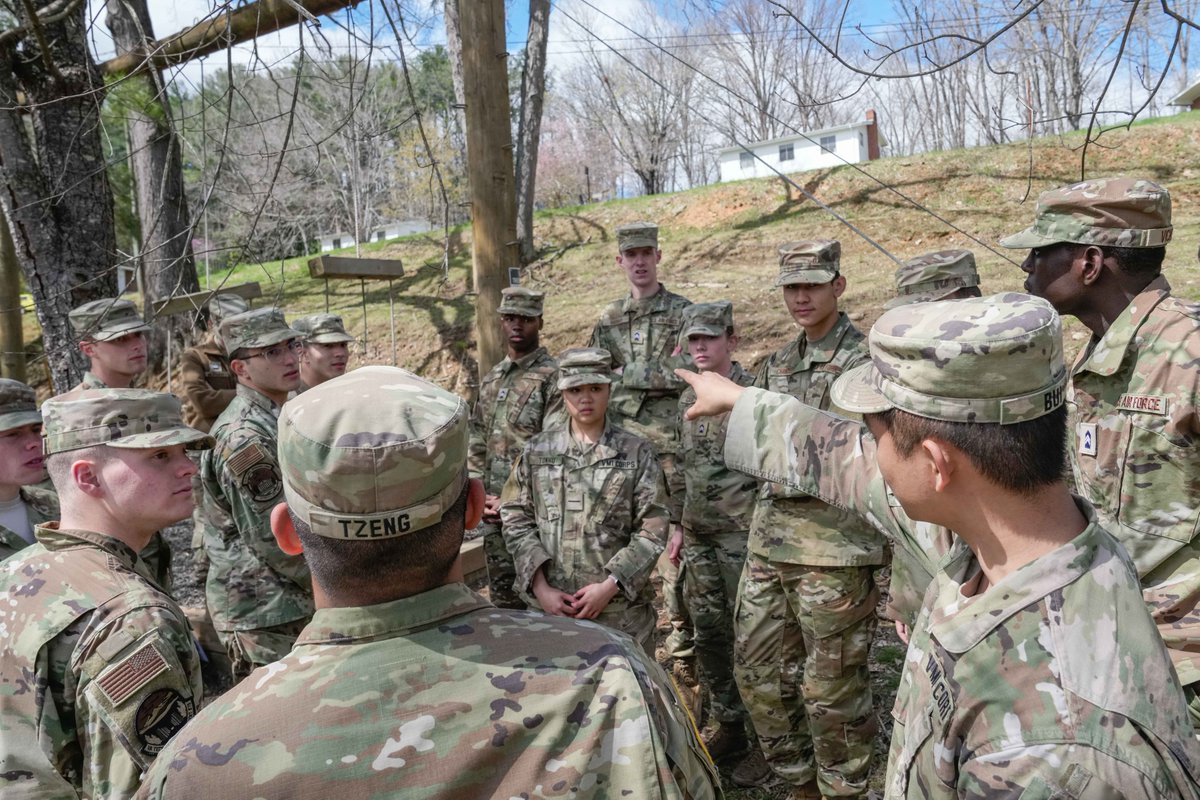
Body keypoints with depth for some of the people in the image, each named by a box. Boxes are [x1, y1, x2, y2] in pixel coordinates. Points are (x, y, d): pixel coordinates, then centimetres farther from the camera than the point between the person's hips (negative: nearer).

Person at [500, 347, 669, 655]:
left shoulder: (636, 453, -1)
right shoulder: (537, 451, 5)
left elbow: (653, 529, -4)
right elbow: (516, 519, 3)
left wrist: (609, 586, -12)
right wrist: (540, 587, -7)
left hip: (621, 604, -1)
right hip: (549, 605, 2)